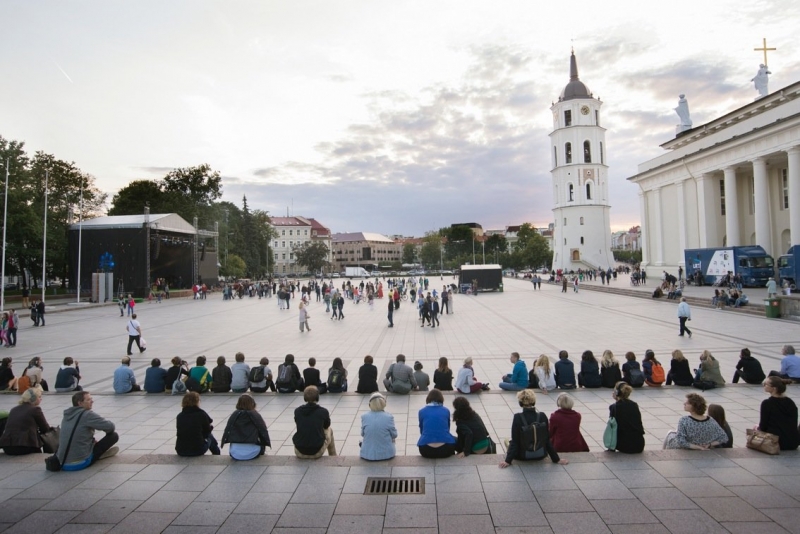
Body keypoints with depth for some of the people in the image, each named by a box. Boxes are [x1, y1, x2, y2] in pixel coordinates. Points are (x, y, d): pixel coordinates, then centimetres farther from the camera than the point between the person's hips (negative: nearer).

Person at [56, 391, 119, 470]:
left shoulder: (67, 415, 10)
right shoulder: (87, 415, -13)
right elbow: (110, 426, -11)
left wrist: (92, 440, 17)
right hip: (80, 463, -8)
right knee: (114, 436, -1)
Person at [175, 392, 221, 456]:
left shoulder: (179, 416, -1)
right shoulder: (202, 414, -10)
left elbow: (181, 433, 12)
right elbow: (207, 432, 2)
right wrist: (211, 427, 24)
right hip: (198, 450, -3)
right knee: (209, 436, 28)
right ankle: (217, 457, 42)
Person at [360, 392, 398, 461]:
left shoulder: (364, 417, -12)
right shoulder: (389, 417, -16)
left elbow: (362, 434, 3)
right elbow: (394, 435, -4)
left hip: (368, 454, 1)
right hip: (386, 454, -1)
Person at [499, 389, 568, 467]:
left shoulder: (518, 418, -21)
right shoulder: (542, 416, -14)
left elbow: (515, 441, -19)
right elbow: (547, 440, -9)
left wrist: (508, 461, -14)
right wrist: (556, 459, 1)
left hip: (522, 456, -1)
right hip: (540, 455, 2)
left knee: (509, 441, 30)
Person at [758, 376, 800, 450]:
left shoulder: (767, 403, -13)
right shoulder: (790, 402, 5)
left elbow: (763, 427, -8)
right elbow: (794, 425, 14)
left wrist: (758, 427, 15)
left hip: (778, 442, -7)